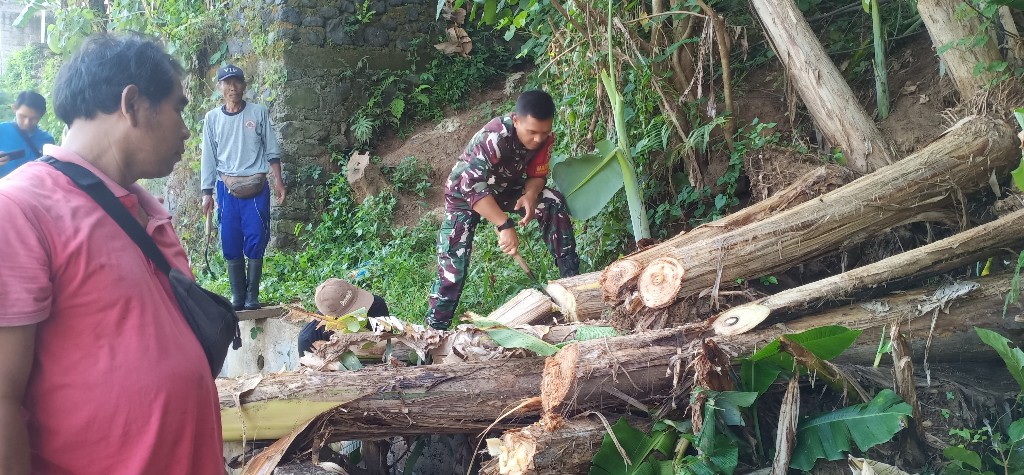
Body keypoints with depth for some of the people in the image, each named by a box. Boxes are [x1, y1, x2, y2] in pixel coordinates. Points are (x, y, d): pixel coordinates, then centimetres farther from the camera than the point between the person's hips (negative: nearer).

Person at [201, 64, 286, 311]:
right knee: (231, 244, 2)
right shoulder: (212, 117, 7)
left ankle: (252, 296, 4)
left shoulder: (259, 113, 4)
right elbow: (208, 157, 9)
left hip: (256, 188, -1)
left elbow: (272, 150, 6)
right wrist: (207, 193, 5)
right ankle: (237, 297, 9)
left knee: (256, 243, -3)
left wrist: (278, 180, -2)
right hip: (227, 188, 2)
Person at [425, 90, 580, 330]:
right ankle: (436, 326, -3)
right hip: (465, 193, -4)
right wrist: (504, 226, -51)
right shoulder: (493, 137, -38)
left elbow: (538, 175, -10)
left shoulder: (544, 137, -20)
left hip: (506, 188, 5)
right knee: (453, 264, -15)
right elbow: (472, 186, -43)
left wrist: (530, 194, -34)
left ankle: (571, 279, -14)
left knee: (553, 202, -19)